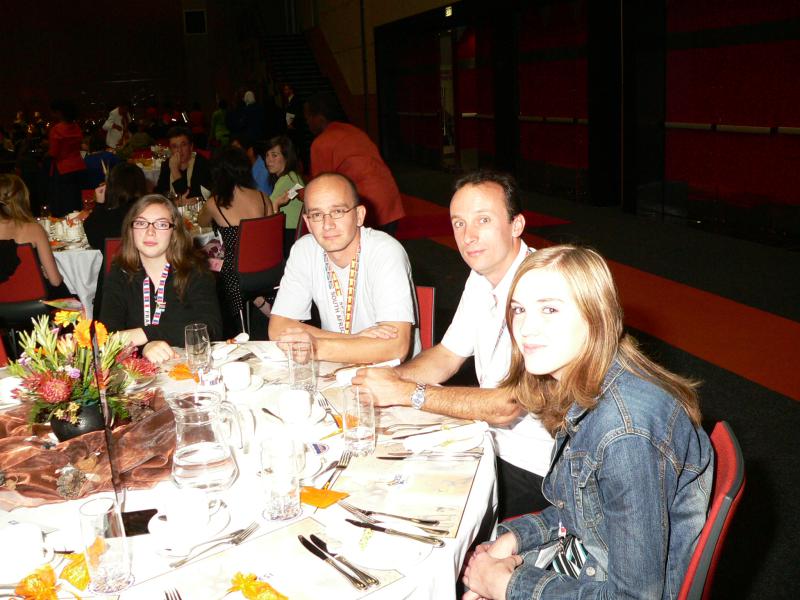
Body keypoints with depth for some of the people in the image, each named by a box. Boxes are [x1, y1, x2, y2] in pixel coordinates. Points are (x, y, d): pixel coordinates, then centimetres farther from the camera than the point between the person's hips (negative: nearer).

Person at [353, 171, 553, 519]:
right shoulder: (482, 276, 4)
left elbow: (506, 407, -29)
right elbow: (447, 356, 13)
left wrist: (406, 392, -25)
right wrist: (393, 377, -8)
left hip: (534, 464, -8)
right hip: (494, 438, 8)